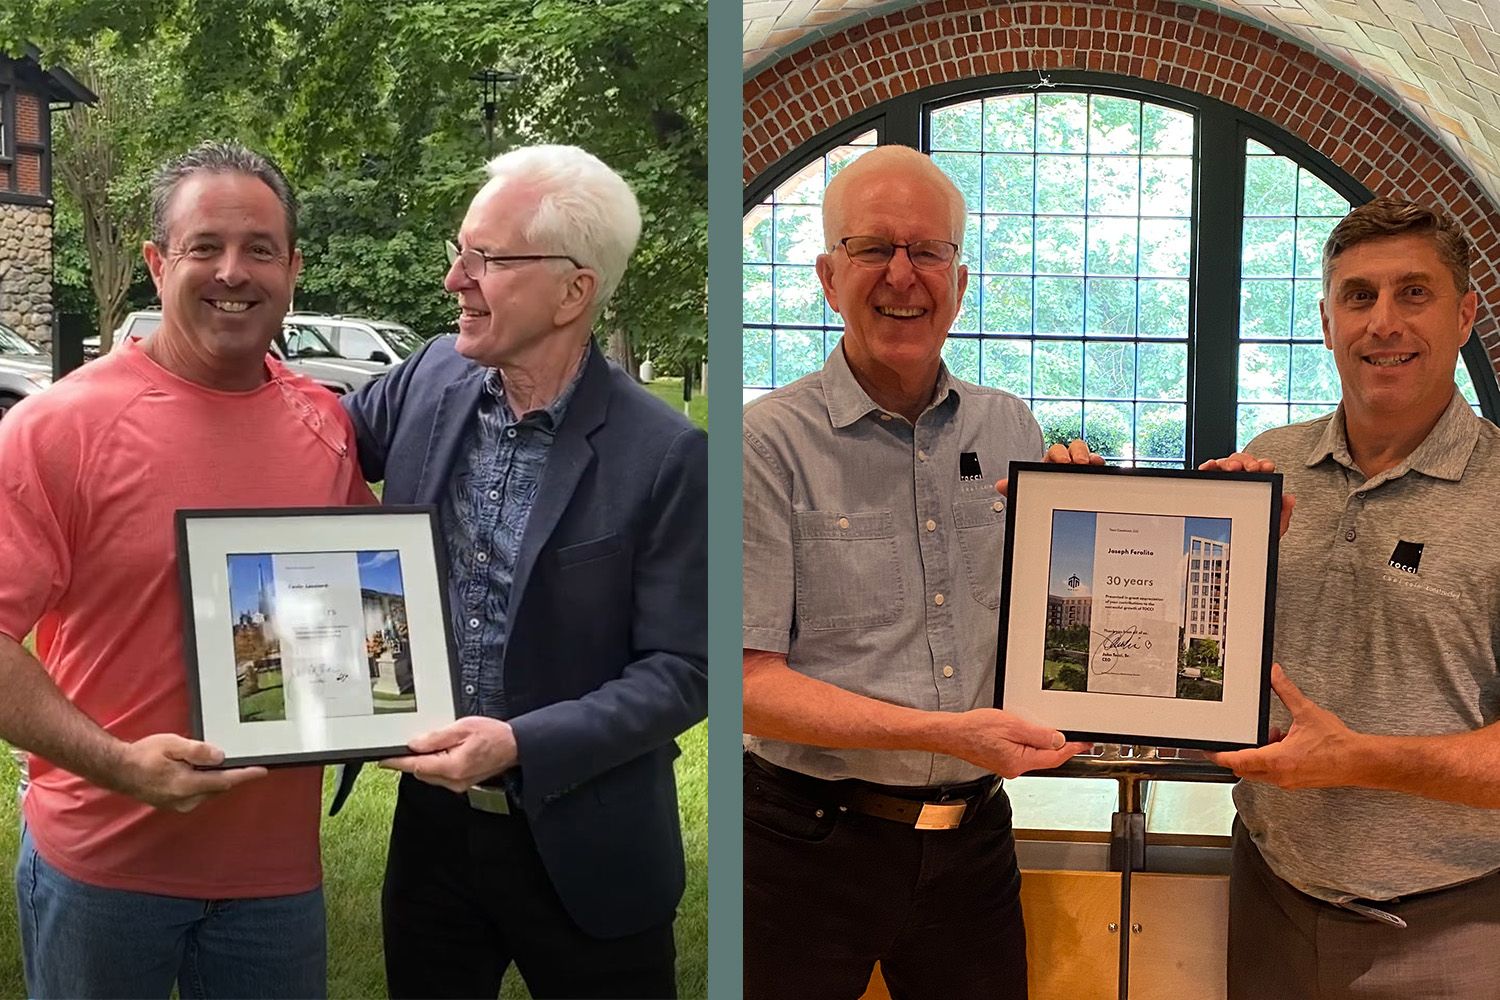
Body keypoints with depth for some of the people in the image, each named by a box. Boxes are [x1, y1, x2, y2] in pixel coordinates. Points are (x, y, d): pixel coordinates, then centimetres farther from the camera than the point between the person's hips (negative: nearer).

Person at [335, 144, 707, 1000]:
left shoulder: (664, 455, -17)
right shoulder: (433, 378, -3)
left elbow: (680, 671, -15)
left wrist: (523, 745, -26)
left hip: (582, 847, -4)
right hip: (431, 819, 4)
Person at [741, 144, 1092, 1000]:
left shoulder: (1011, 430, 6)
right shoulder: (771, 442, -11)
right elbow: (751, 681, -15)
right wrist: (943, 733, -23)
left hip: (975, 835, 5)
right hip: (814, 843, -4)